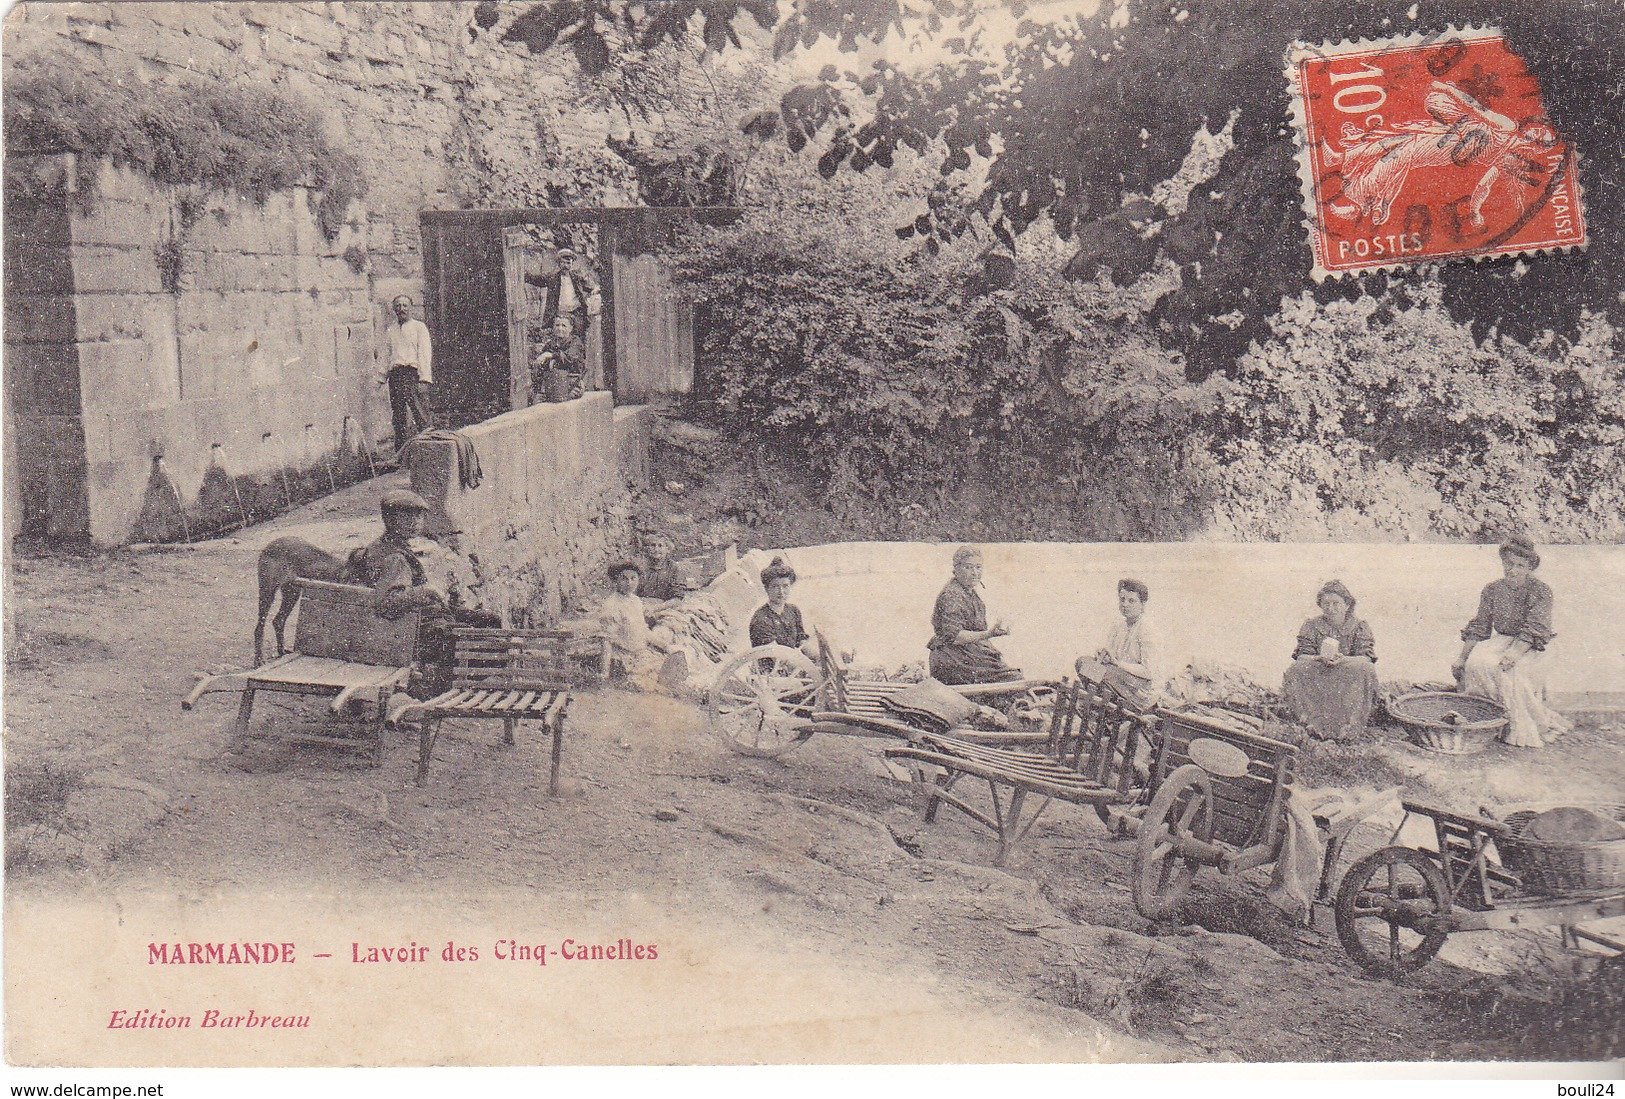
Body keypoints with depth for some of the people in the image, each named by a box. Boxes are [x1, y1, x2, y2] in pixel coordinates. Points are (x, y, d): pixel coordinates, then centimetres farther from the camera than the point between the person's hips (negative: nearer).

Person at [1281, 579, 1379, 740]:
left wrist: (1343, 659, -30)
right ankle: (1317, 723, -30)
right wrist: (1319, 659, -27)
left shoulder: (1359, 626, 4)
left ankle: (1346, 727, -28)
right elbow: (1302, 655, -3)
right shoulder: (1311, 626, 7)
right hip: (1318, 679, 1)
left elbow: (1366, 657, -8)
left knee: (1365, 669, -33)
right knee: (1296, 669, -28)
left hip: (1348, 679, -1)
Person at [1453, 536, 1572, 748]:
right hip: (1501, 641, 4)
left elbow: (1534, 630, -18)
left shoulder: (1540, 591, -9)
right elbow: (1479, 627, 8)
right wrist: (1462, 657, -1)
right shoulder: (1492, 590, 5)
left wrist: (1513, 654, -33)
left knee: (1512, 672, -33)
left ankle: (1523, 729, -17)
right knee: (1476, 663, -28)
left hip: (1529, 648, -4)